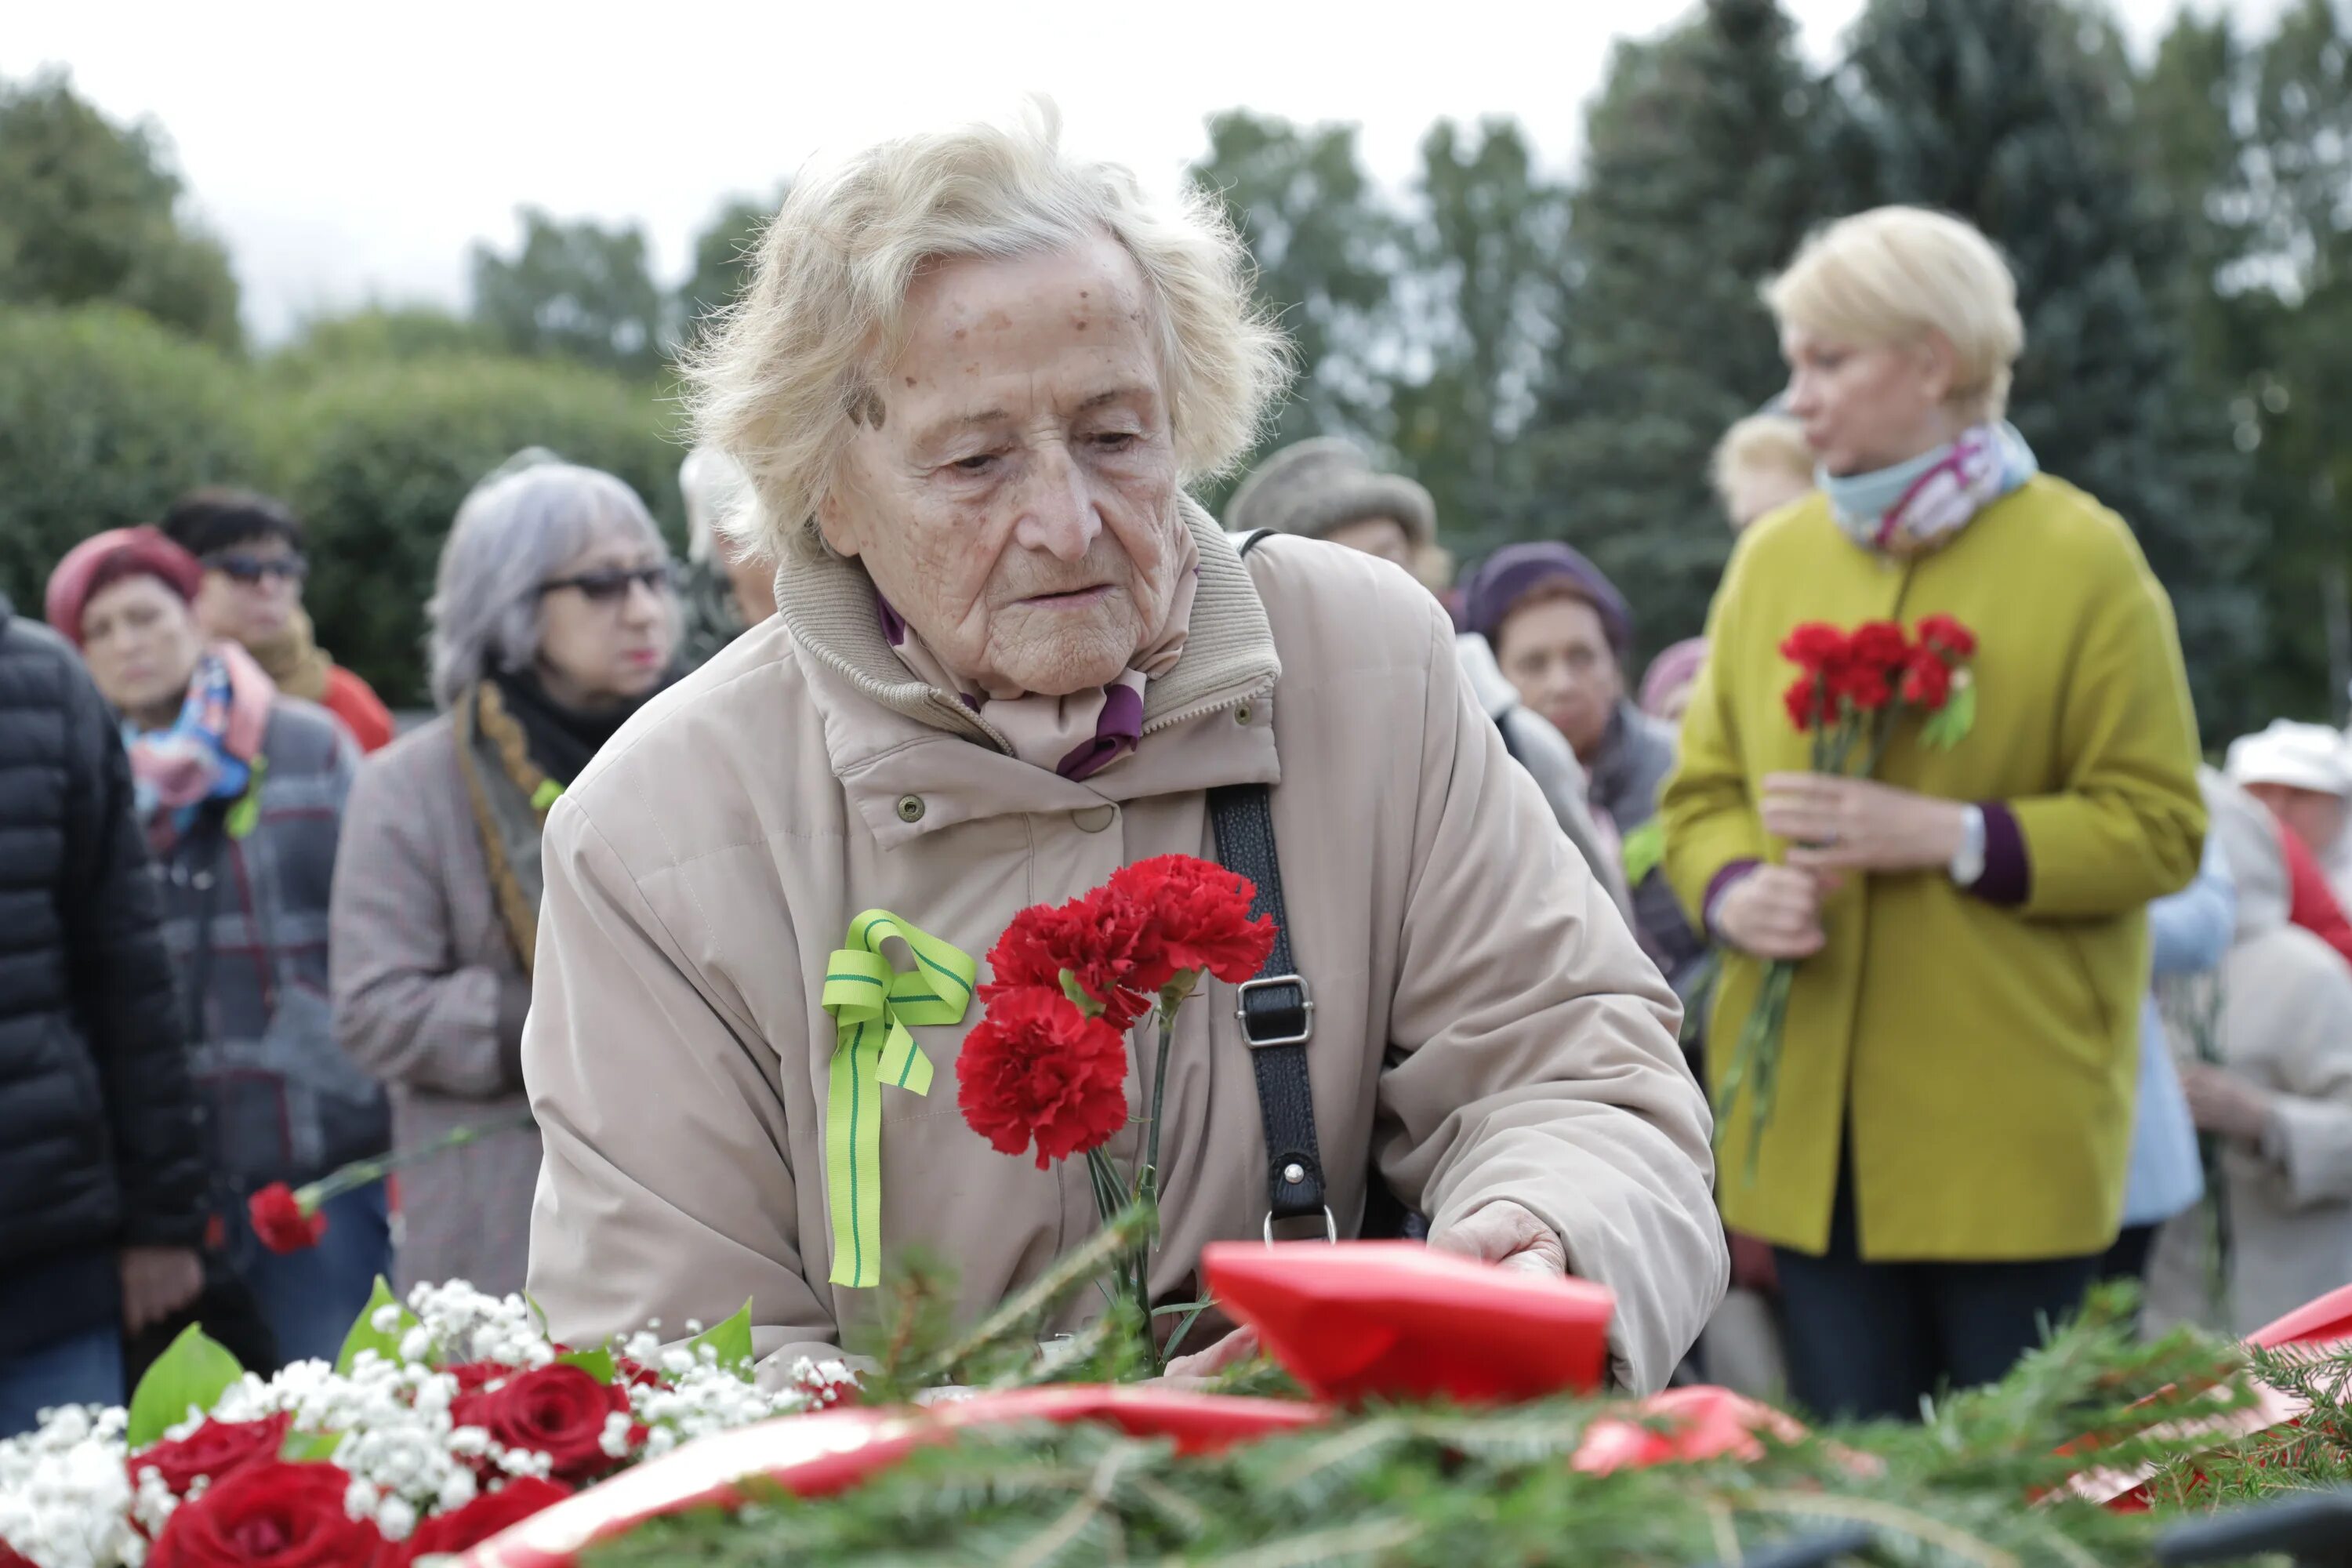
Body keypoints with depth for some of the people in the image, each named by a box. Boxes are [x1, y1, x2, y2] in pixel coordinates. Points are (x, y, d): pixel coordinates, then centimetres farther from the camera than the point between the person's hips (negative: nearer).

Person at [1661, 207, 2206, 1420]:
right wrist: (1734, 891, -8)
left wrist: (1945, 837, -17)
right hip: (1811, 1128, 4)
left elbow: (2159, 827, -5)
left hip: (2010, 1127, -3)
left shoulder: (2084, 559, -2)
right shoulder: (1771, 560, 11)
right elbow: (1701, 791, 14)